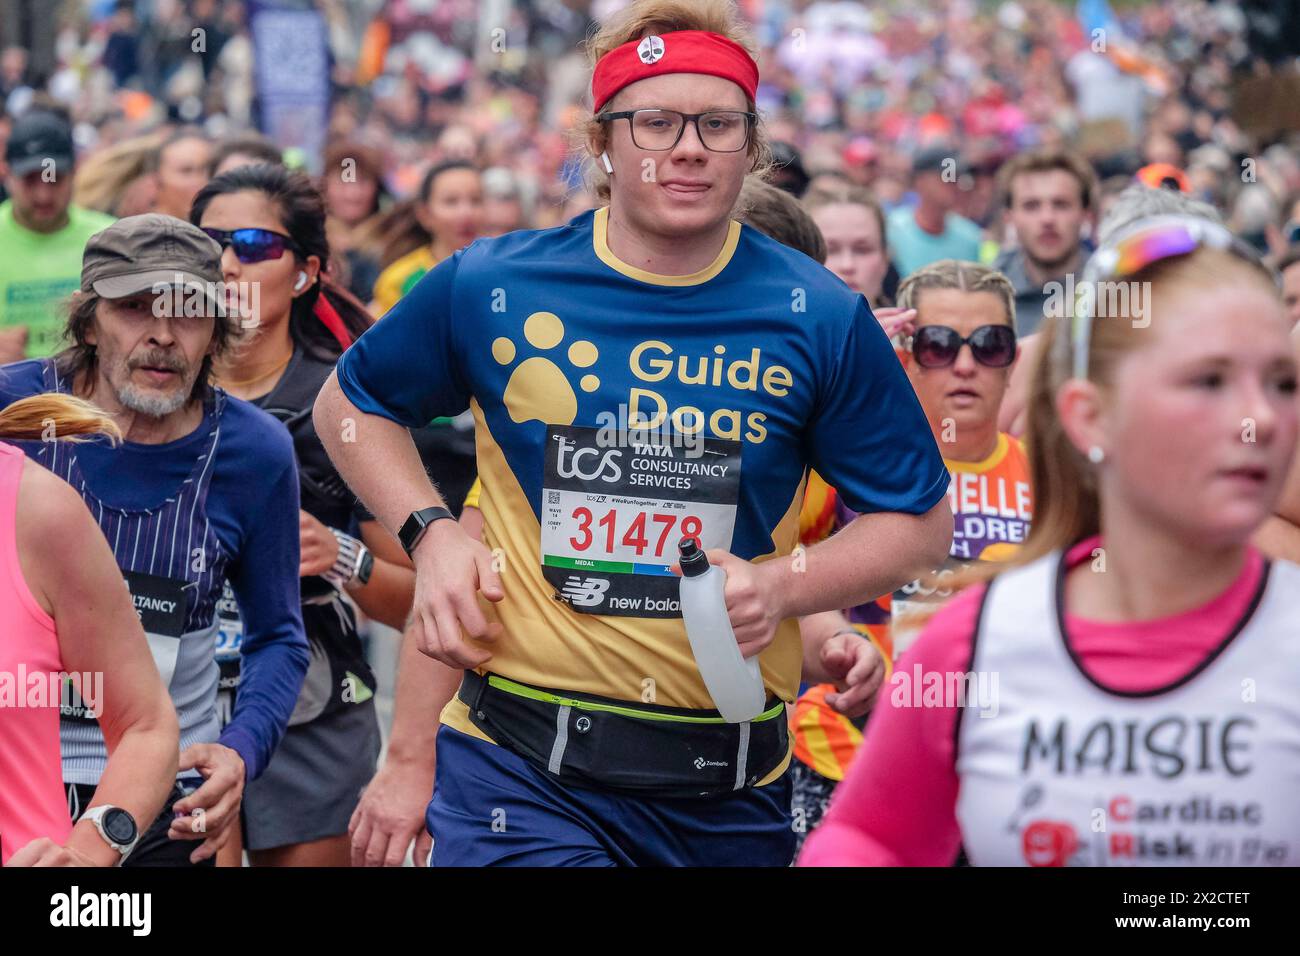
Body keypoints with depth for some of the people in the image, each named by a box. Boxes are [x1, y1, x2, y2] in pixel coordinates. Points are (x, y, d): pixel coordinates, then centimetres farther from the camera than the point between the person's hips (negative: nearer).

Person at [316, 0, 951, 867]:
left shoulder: (822, 320, -2)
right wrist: (430, 532, -1)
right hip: (521, 767, -1)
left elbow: (921, 523, 5)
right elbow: (350, 403, 16)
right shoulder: (491, 288, -2)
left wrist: (783, 585, -13)